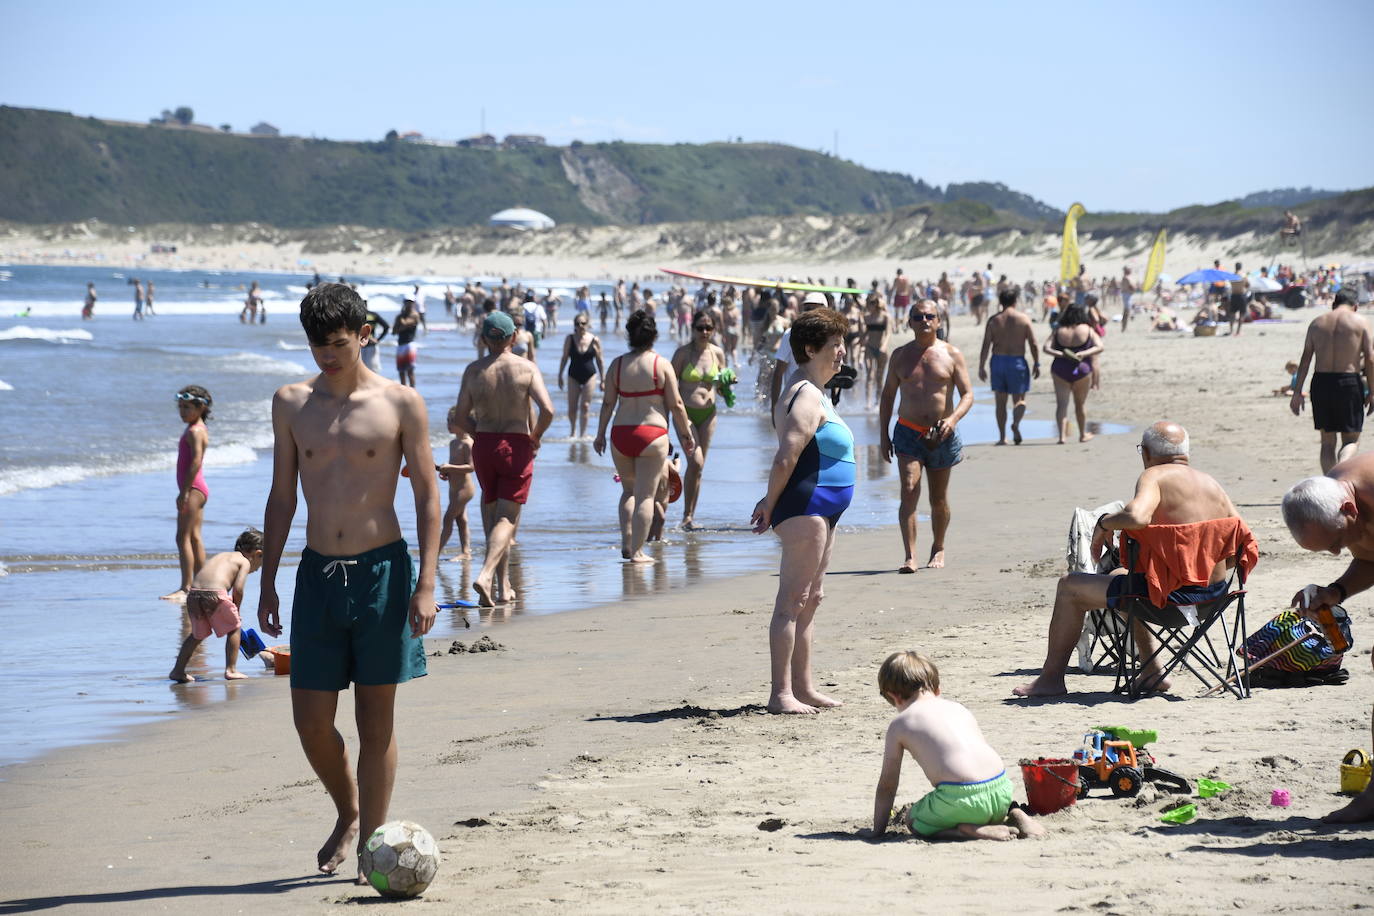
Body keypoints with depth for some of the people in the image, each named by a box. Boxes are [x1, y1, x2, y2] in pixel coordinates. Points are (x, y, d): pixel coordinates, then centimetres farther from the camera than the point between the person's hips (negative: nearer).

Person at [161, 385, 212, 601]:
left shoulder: (194, 431, -14)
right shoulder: (199, 429, 17)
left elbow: (196, 461, -23)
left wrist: (184, 492, -26)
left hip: (193, 488, -11)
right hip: (197, 489, 11)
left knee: (183, 537, -13)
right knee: (194, 538, 13)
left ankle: (185, 588, -18)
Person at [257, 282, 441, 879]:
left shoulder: (400, 404, -3)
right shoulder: (291, 403, 6)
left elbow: (427, 494, -2)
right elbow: (282, 498, 12)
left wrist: (425, 584, -9)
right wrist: (266, 583, 9)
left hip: (383, 571, -3)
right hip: (317, 573, 3)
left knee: (376, 720, 2)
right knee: (311, 720, 3)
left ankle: (371, 844, 10)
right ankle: (347, 813, 29)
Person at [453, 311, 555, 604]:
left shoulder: (473, 370, 0)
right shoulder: (526, 368, -6)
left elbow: (460, 418, -2)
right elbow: (547, 409, -17)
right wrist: (535, 436, 1)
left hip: (483, 446, 3)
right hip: (517, 446, -3)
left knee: (492, 512, 16)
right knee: (507, 517, 0)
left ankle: (503, 585, 18)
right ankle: (486, 574, -22)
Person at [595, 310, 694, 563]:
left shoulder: (617, 364, 3)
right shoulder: (662, 365, -4)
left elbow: (608, 403, 5)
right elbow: (675, 404, -4)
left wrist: (600, 434, 14)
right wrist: (686, 434, 6)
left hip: (621, 434, 3)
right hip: (652, 433, -3)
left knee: (628, 490, 20)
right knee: (645, 495, 2)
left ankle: (626, 544, 10)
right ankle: (637, 551, -1)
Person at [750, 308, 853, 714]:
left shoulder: (813, 392, 19)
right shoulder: (807, 397, -15)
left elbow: (788, 458, 21)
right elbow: (786, 458, -22)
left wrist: (772, 503, 15)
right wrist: (771, 505, -13)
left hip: (819, 510, 11)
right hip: (805, 507, -11)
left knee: (810, 600, 15)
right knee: (793, 600, -10)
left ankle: (803, 688, 21)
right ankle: (781, 693, -11)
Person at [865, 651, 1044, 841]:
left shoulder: (899, 724, 9)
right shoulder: (957, 707, 24)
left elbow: (887, 785, 14)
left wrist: (878, 830, 23)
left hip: (961, 796, -6)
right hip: (1001, 790, 6)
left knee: (913, 820, 19)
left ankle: (969, 831, -6)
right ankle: (1013, 815, 7)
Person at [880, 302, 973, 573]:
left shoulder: (951, 354, 1)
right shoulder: (900, 355, 6)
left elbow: (967, 394, -2)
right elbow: (887, 396, 12)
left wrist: (953, 418, -21)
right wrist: (884, 435, 6)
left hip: (942, 436, 0)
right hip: (908, 432, 0)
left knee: (939, 499, 11)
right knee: (909, 491, -17)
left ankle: (938, 549, 32)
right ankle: (910, 557, -21)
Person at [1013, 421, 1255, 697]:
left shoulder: (1154, 476, -9)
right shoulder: (1211, 483, 12)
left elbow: (1136, 516, -32)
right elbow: (1245, 547, 8)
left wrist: (1105, 522, -11)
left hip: (1172, 592, -8)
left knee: (1070, 586, 9)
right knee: (1120, 577, 36)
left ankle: (1051, 678, 16)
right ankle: (1153, 672, 37)